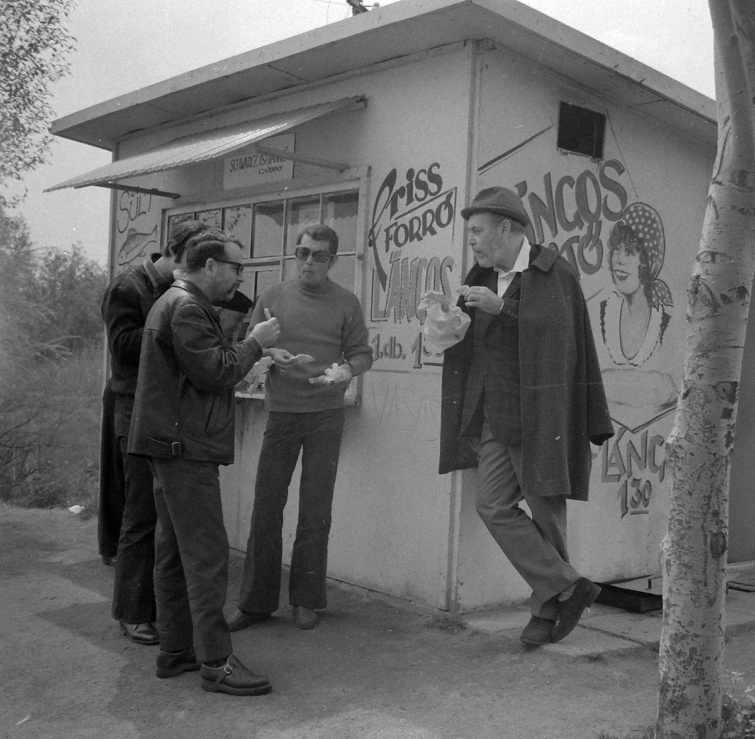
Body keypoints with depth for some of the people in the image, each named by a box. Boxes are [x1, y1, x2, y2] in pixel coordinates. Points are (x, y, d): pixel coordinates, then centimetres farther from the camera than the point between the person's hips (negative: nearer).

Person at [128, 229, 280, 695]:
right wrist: (255, 343, -8)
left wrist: (250, 355, 11)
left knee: (175, 551, 13)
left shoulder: (178, 303, 21)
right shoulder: (188, 309, -14)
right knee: (207, 554, -9)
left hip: (175, 446, 11)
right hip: (186, 446, -11)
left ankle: (176, 652, 20)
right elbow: (214, 373, -20)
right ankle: (216, 662, -5)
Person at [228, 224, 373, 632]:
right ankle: (256, 601, 14)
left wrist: (346, 370, -18)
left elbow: (362, 352, 3)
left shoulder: (346, 302, 3)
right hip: (280, 412, 1)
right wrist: (274, 357, -14)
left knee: (316, 510, 5)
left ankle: (307, 600, 18)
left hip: (326, 415, -1)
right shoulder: (272, 297, 6)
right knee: (266, 505, 2)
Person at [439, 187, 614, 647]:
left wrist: (501, 307, -22)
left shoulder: (554, 274, -6)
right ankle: (568, 588, 7)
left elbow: (554, 331, -20)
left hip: (540, 414, -7)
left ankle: (549, 609, 16)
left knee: (546, 510, 2)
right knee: (494, 506, -1)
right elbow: (470, 343, 17)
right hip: (496, 416, 7)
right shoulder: (485, 277, 13)